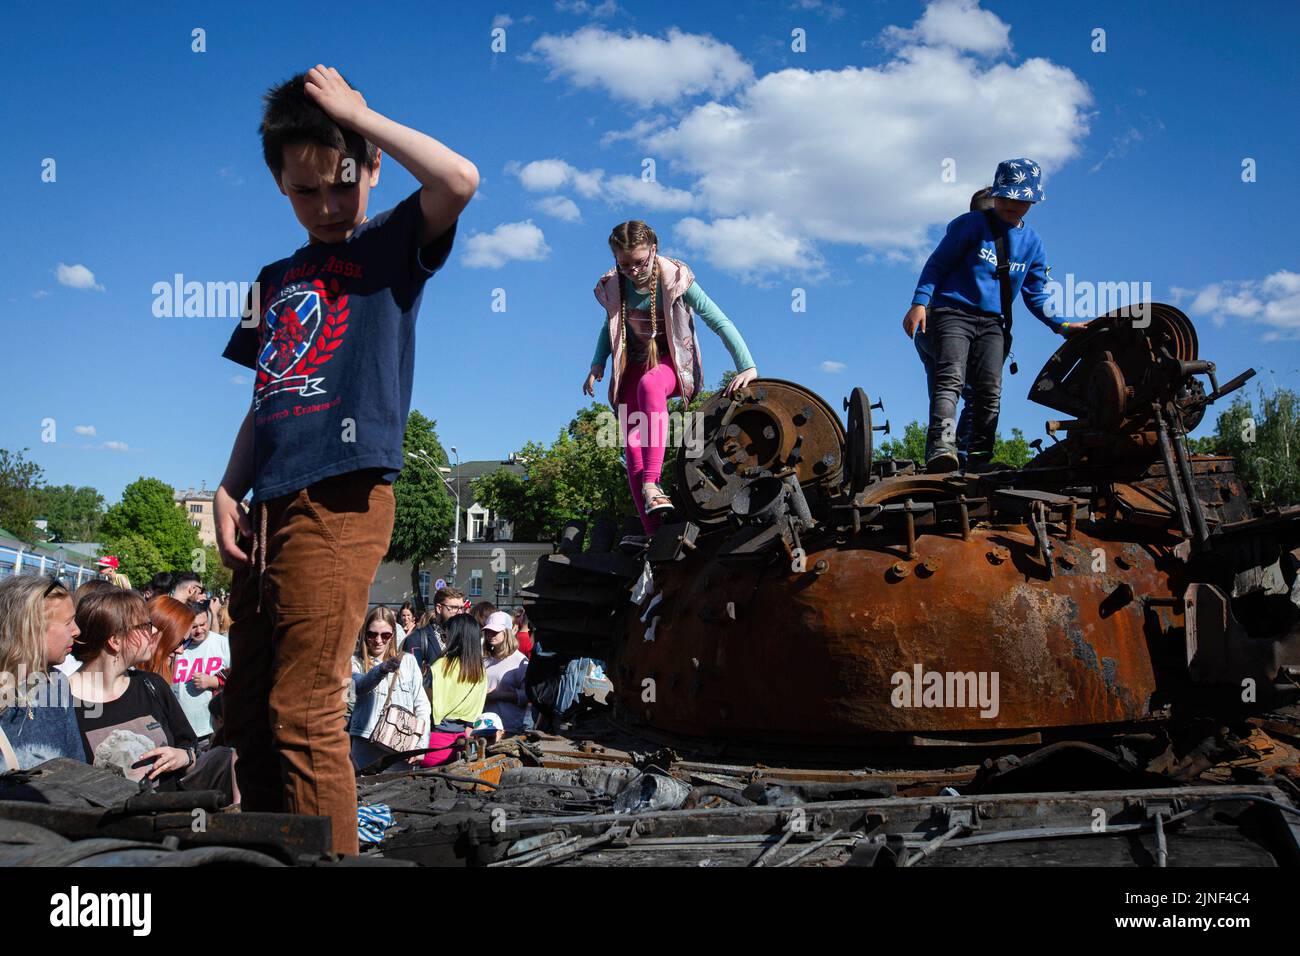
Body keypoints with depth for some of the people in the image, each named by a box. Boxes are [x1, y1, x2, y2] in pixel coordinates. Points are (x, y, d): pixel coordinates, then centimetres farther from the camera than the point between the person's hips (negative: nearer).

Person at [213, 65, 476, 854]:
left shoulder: (392, 245, 5)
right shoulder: (277, 280, 23)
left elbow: (460, 181, -16)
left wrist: (354, 112, -5)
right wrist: (229, 491, 8)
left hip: (340, 501, -7)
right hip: (271, 509, 7)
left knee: (305, 711, -9)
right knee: (248, 713, 11)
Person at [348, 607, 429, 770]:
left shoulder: (408, 661, 9)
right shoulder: (356, 662, 2)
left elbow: (421, 705, 8)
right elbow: (360, 686, -21)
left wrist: (420, 745, -3)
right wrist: (381, 669, -40)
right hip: (367, 744, -2)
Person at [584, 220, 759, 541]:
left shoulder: (676, 279, -16)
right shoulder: (612, 286, -4)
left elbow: (719, 321, -16)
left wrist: (748, 367, -25)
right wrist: (597, 364, 1)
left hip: (674, 362, -4)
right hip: (634, 365, 4)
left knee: (649, 384, -41)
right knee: (633, 445, -15)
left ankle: (651, 484, -51)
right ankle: (653, 533, -13)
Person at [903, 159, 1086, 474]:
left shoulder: (1032, 243, 16)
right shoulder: (973, 224, 3)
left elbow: (1035, 296, 20)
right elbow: (937, 263, 1)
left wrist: (1061, 325, 5)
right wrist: (919, 302, -12)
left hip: (994, 324, 5)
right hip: (953, 314, -5)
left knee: (990, 390, -9)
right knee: (950, 377, -24)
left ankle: (979, 459, -8)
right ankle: (941, 445, -41)